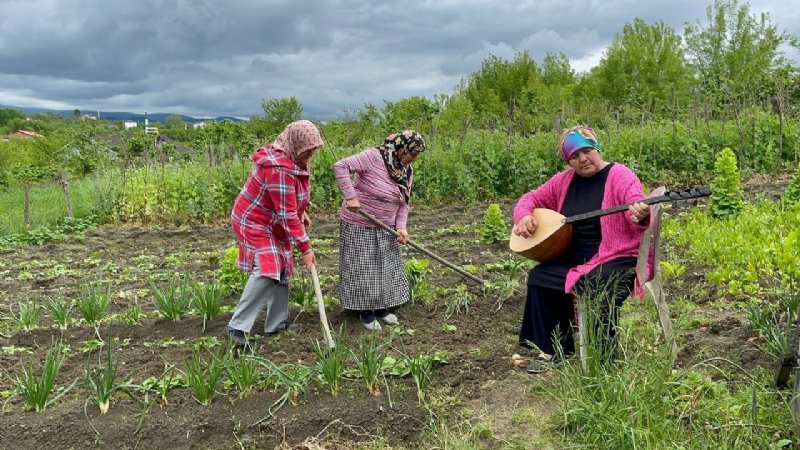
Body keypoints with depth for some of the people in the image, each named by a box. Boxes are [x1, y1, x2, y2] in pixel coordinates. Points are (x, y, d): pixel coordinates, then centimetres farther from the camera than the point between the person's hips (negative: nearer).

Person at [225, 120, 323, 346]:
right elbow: (287, 215, -30)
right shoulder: (279, 168, -31)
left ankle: (276, 324, 19)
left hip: (273, 224, 10)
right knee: (267, 271, -20)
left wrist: (302, 213, 6)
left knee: (281, 268, 10)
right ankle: (237, 326, -14)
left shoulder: (291, 158, 0)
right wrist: (305, 248, -26)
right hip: (255, 223, -10)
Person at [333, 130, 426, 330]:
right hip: (360, 225, -7)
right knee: (362, 269, 4)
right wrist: (351, 196, -31)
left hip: (385, 228, 7)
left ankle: (382, 308, 30)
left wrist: (401, 226, -10)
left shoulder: (407, 170, 1)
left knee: (387, 267, 14)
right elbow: (340, 166, -27)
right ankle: (365, 312, 19)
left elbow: (403, 203, 5)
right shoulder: (373, 157, -22)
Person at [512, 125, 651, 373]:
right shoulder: (564, 180, 8)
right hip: (573, 258, 6)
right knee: (538, 277, -14)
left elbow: (638, 212, -25)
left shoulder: (620, 176, -9)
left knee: (598, 290, -32)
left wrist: (640, 217, -50)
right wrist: (523, 216, -7)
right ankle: (550, 349, -1)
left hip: (615, 259, -6)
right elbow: (531, 198, 16)